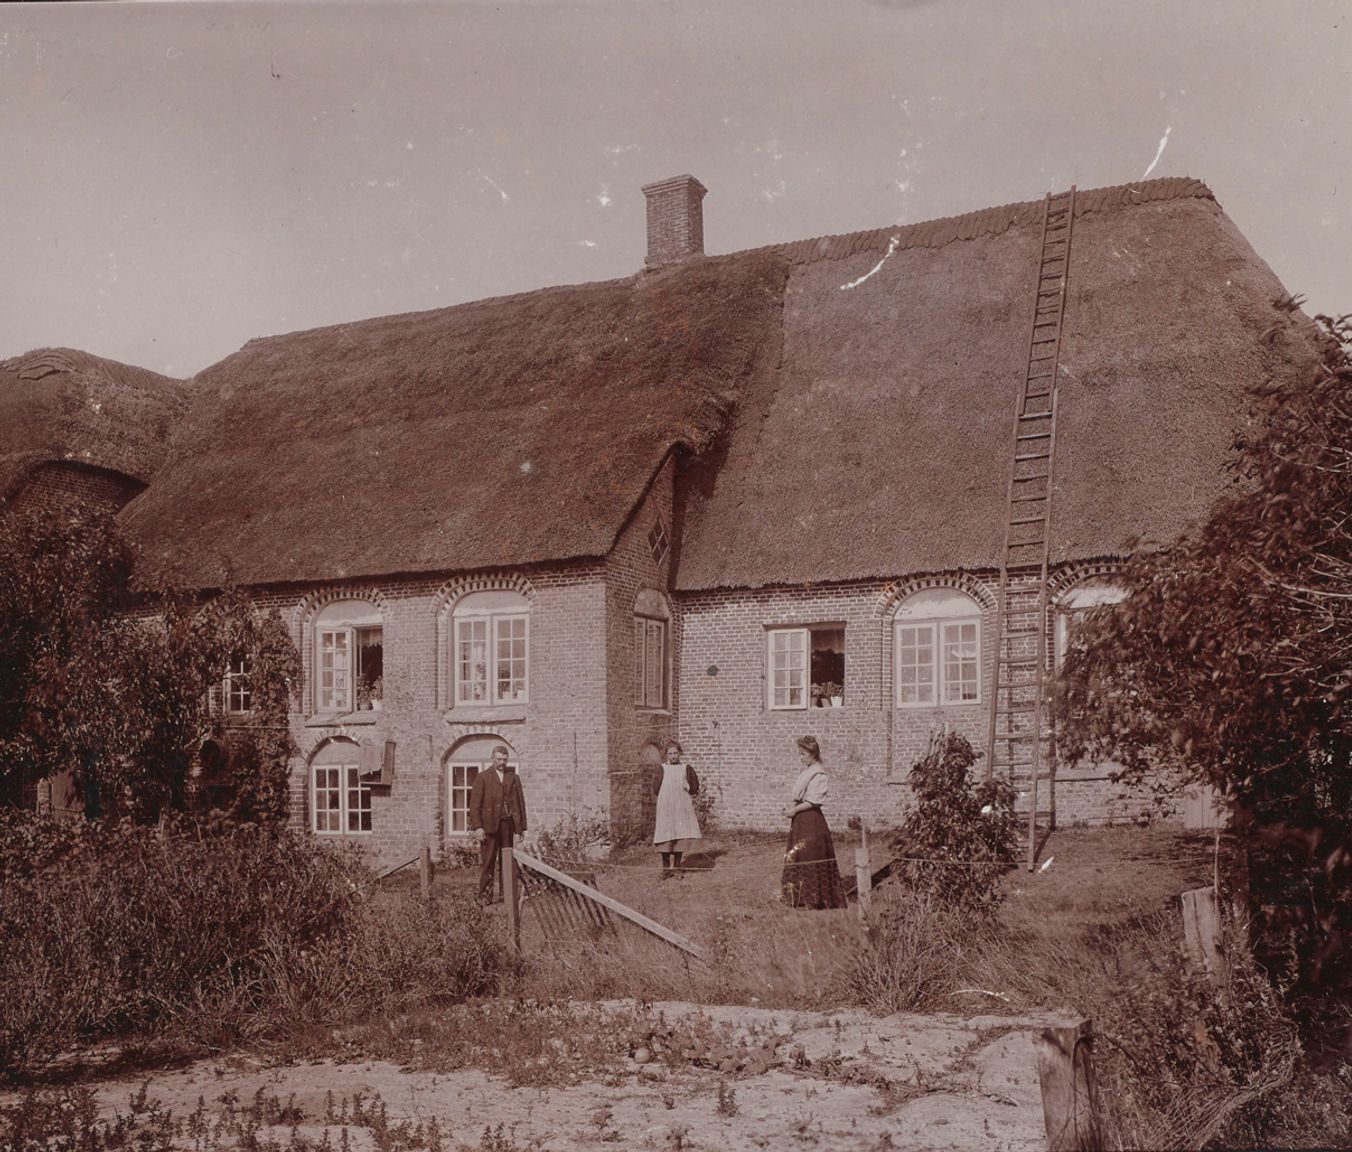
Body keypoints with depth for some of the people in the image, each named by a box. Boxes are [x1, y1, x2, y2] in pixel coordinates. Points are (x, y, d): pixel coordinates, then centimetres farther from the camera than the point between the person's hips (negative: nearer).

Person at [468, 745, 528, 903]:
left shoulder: (514, 778, 13)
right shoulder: (482, 777, 4)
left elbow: (520, 802, 12)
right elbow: (475, 803, -1)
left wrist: (521, 825, 5)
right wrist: (477, 826, -10)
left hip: (508, 825, 3)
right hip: (489, 825, -3)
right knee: (488, 862, -3)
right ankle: (485, 894, 1)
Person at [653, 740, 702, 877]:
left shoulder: (686, 768, 10)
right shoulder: (662, 769, 9)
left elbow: (695, 787, 9)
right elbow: (655, 789, 8)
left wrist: (688, 787, -6)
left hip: (682, 807, 1)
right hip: (665, 808, -1)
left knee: (680, 838, -1)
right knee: (665, 839, -6)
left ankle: (676, 867, 10)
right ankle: (666, 868, 5)